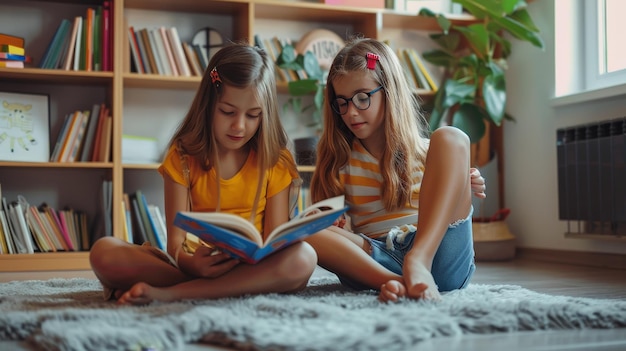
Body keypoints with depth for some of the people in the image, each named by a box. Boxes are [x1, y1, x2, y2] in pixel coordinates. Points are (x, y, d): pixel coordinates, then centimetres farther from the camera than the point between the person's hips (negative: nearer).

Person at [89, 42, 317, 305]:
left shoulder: (275, 162, 3)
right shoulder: (183, 157, 2)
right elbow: (175, 241, -6)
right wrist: (190, 263, -31)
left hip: (253, 265, 0)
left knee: (302, 258, -35)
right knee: (104, 253, -23)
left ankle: (165, 292, -28)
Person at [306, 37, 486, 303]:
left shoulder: (424, 151, 17)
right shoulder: (338, 160, 15)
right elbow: (327, 225, 9)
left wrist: (464, 191, -1)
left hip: (437, 255, 0)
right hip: (375, 262, 0)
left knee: (450, 138, -16)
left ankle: (418, 264, -34)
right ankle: (393, 282, -42)